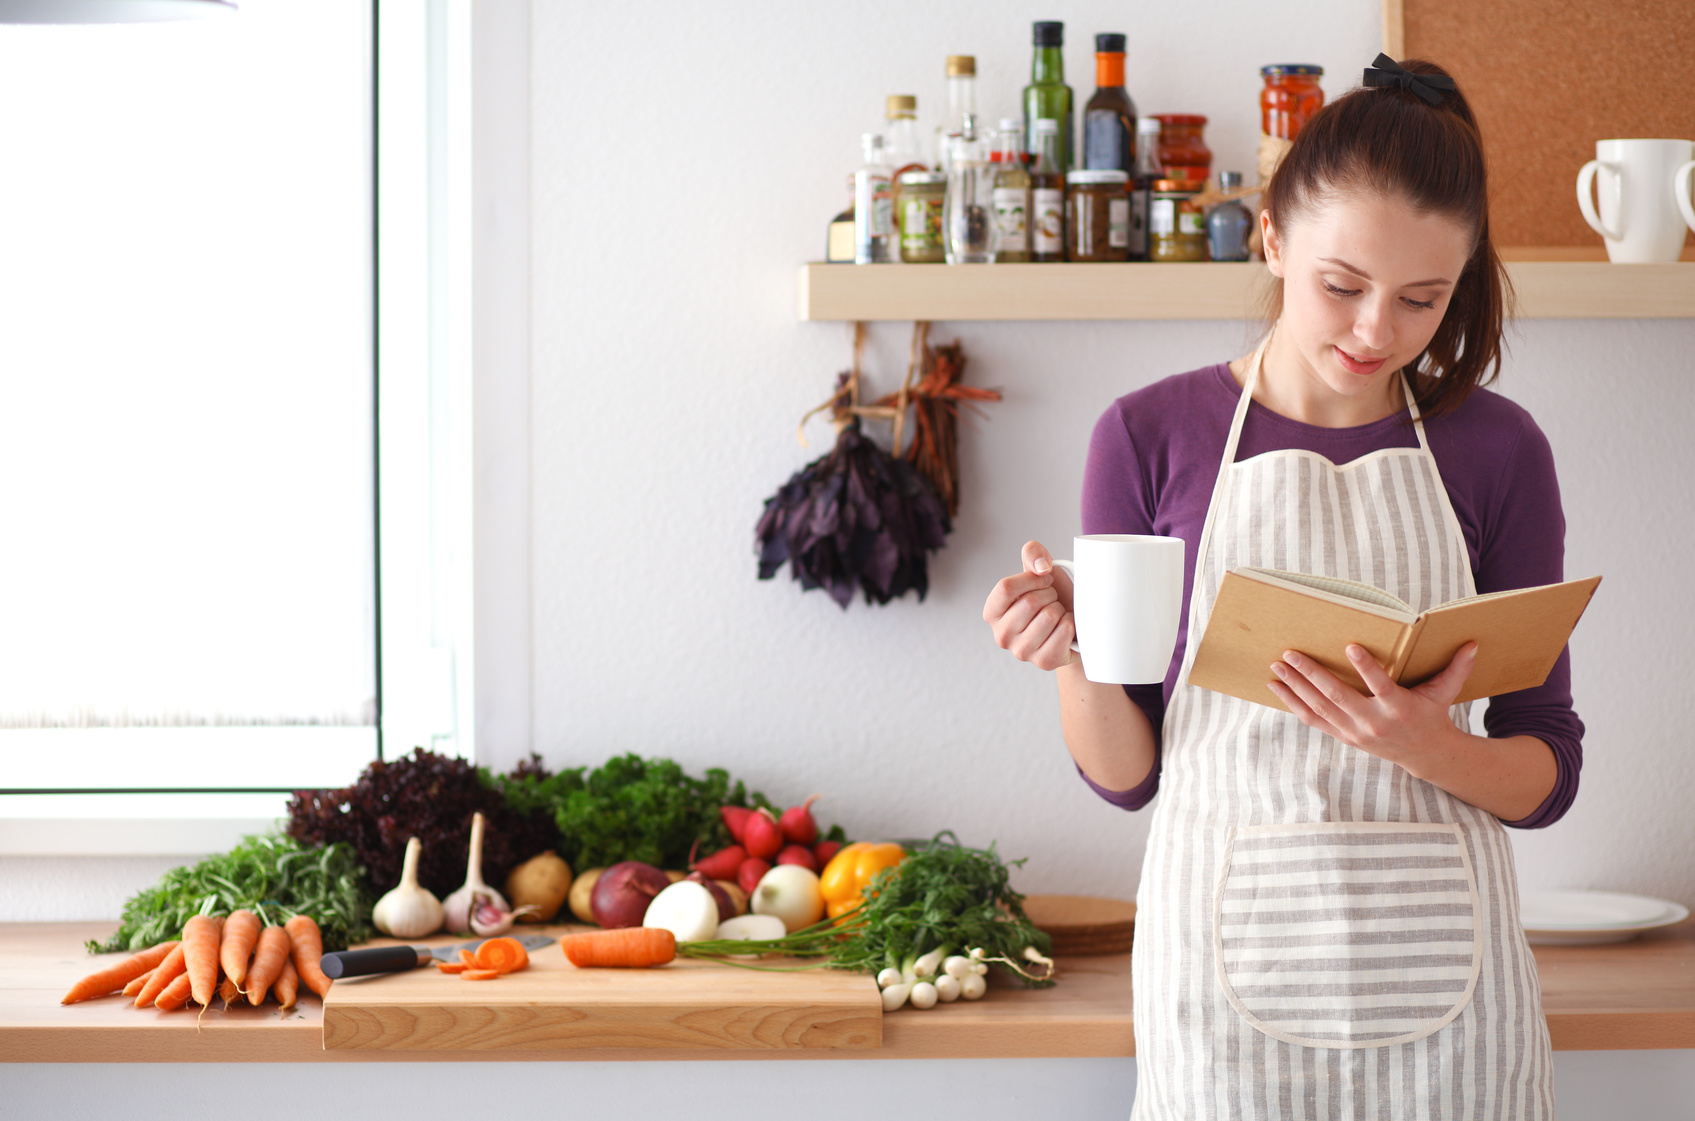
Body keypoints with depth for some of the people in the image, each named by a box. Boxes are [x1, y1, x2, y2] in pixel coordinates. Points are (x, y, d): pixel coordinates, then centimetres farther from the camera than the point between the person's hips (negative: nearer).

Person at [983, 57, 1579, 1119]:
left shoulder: (1496, 448, 3)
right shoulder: (1153, 436, 0)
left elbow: (1550, 770, 3)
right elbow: (1126, 773, 3)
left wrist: (1434, 750, -17)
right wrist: (1076, 657, -16)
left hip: (1435, 966, 1)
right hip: (1231, 949, -1)